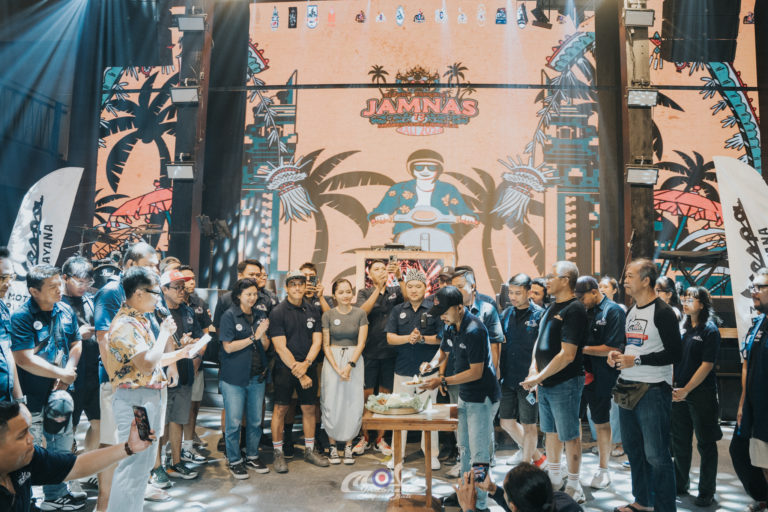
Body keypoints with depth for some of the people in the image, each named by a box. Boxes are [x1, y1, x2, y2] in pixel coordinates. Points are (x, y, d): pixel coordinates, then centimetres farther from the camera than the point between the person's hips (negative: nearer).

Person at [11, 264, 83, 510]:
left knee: (62, 446, 17)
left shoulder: (66, 311, 3)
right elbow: (25, 359, -21)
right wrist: (61, 374, -15)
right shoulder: (21, 316, -16)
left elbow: (76, 344, 10)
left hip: (59, 392, 7)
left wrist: (68, 372, -6)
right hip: (32, 397, -6)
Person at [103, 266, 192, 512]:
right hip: (134, 400, -10)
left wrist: (181, 353, 9)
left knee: (145, 461, 19)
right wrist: (164, 333, -17)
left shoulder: (140, 321, 12)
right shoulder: (125, 325, -20)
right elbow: (147, 364, -27)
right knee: (133, 463, -2)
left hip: (149, 398, 10)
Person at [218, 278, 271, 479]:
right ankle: (234, 461, 21)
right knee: (234, 422, 4)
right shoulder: (229, 316, -6)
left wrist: (263, 335, -13)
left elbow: (265, 347, 7)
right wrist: (253, 337, -15)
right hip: (234, 377, -4)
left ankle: (252, 456, 29)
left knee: (255, 420, 13)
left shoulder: (260, 315, 7)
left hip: (257, 376, 5)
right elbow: (229, 347, -12)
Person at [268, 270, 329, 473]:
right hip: (285, 369, -4)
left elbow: (317, 341, 4)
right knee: (280, 410, 2)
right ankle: (278, 454, 16)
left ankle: (310, 450, 24)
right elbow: (281, 348, -12)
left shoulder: (312, 312, 7)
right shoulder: (277, 312, -7)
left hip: (308, 368, 4)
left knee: (309, 409, 10)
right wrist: (299, 373, -14)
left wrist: (306, 364, -13)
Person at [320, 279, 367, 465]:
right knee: (332, 403, -1)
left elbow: (361, 343, -3)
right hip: (332, 359, 0)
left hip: (354, 359, 0)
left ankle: (348, 445, 13)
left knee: (354, 403, -1)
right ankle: (333, 445, 13)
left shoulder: (360, 314, 0)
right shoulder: (328, 315, 0)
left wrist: (349, 365, -14)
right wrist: (336, 368, -11)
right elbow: (325, 345, 0)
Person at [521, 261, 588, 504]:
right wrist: (533, 368, 0)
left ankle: (573, 485, 20)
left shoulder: (574, 309, -17)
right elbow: (540, 341, 16)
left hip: (565, 383, -8)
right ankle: (554, 479, 34)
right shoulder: (552, 307, 10)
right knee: (550, 431, 19)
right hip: (545, 383, 8)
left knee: (569, 436, 5)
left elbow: (567, 355, -21)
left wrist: (540, 377, -17)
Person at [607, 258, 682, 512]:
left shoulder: (662, 312, -12)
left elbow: (674, 353, -17)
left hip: (653, 390, -9)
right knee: (633, 449, 17)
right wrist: (617, 354, 5)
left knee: (656, 455, -2)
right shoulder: (631, 312, 15)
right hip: (627, 389, 9)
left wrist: (636, 360, -20)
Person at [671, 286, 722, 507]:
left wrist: (686, 390, -15)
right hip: (679, 393, 6)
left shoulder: (710, 330, -9)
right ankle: (680, 485, 28)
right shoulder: (684, 329, 10)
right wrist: (673, 386, 3)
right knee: (679, 442, 14)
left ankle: (706, 492, 18)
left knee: (706, 444, 6)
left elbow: (707, 365, -13)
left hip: (702, 394, -6)